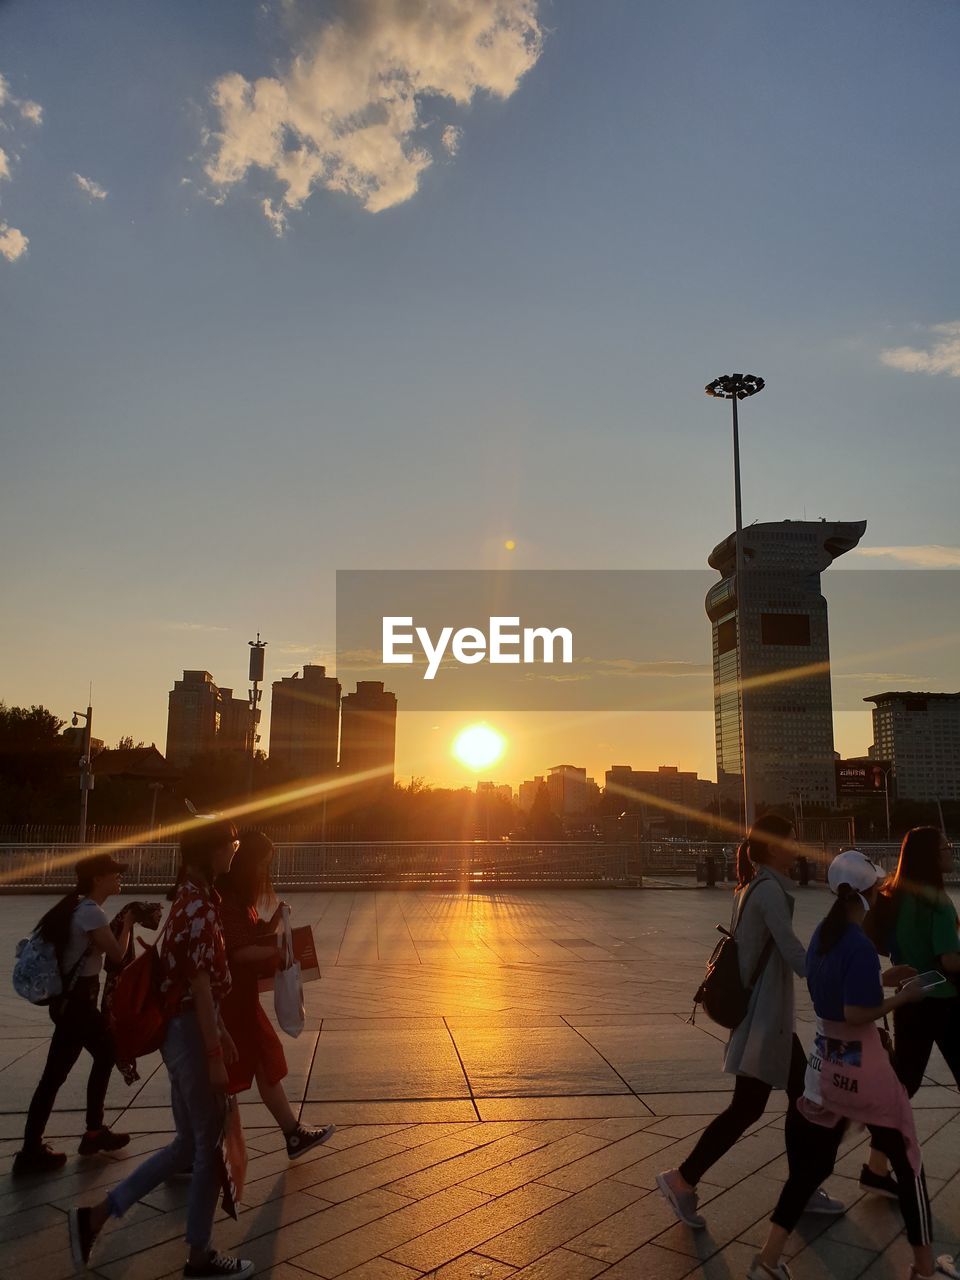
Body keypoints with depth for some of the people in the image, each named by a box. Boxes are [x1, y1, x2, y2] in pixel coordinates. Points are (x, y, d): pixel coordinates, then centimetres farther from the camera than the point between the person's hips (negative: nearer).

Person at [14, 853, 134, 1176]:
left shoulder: (79, 906, 10)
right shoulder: (90, 911, -20)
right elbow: (117, 953, -17)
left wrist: (123, 922, 7)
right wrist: (127, 923, -5)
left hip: (72, 999, 10)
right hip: (75, 1002, -10)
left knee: (106, 1055, 20)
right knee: (55, 1075, 0)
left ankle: (95, 1132, 30)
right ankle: (30, 1152, 11)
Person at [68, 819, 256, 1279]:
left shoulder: (192, 897, 10)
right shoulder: (200, 904, -21)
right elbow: (202, 986, -22)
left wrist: (222, 1032, 22)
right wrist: (215, 1056, -18)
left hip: (181, 1031, 10)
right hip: (192, 1035, -10)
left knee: (187, 1145, 19)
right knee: (210, 1147, 7)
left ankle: (95, 1216, 24)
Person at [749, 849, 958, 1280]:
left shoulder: (821, 934, 3)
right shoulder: (860, 944, -22)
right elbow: (856, 1015, -23)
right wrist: (902, 997, -10)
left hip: (826, 1061, 7)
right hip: (862, 1065, -7)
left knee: (809, 1163, 14)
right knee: (907, 1161, 16)